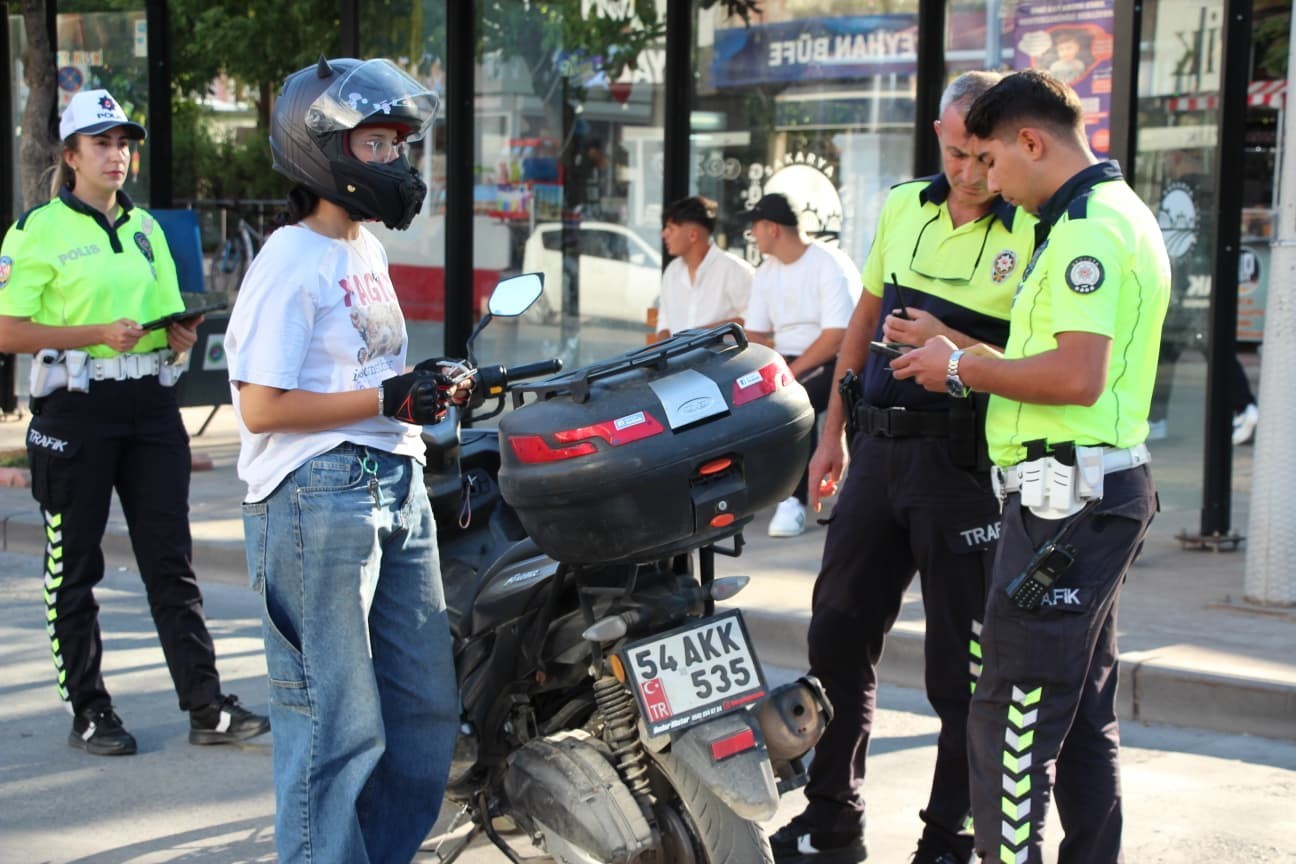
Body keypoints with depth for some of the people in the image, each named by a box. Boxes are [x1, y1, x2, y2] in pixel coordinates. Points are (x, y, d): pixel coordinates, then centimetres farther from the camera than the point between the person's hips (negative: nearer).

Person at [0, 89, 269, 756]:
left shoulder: (146, 227, 15)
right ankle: (88, 712, 14)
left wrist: (181, 334, 0)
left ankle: (206, 707, 4)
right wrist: (100, 334, -19)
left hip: (150, 401, 5)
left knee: (172, 561, 3)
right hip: (75, 407, -5)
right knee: (74, 568, 4)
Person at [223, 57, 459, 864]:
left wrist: (424, 387, 11)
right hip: (318, 495, -9)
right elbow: (261, 407, -17)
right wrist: (386, 400, -18)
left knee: (428, 704, 13)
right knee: (336, 718, -4)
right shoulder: (292, 262, -11)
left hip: (398, 486, 9)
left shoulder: (369, 251, 16)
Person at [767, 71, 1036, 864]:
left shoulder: (1035, 233, -11)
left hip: (967, 464, -6)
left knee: (961, 668, 2)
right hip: (882, 446, 6)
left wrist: (951, 349, -23)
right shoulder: (903, 208, 8)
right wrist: (833, 433, 18)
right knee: (839, 637, 12)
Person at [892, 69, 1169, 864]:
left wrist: (963, 368, -13)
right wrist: (964, 351, 15)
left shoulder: (1091, 226, -15)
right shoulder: (1117, 213, 19)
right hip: (1103, 490, 11)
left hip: (1067, 495, -11)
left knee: (1011, 719, -9)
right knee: (1085, 711, 17)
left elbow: (1077, 376, -25)